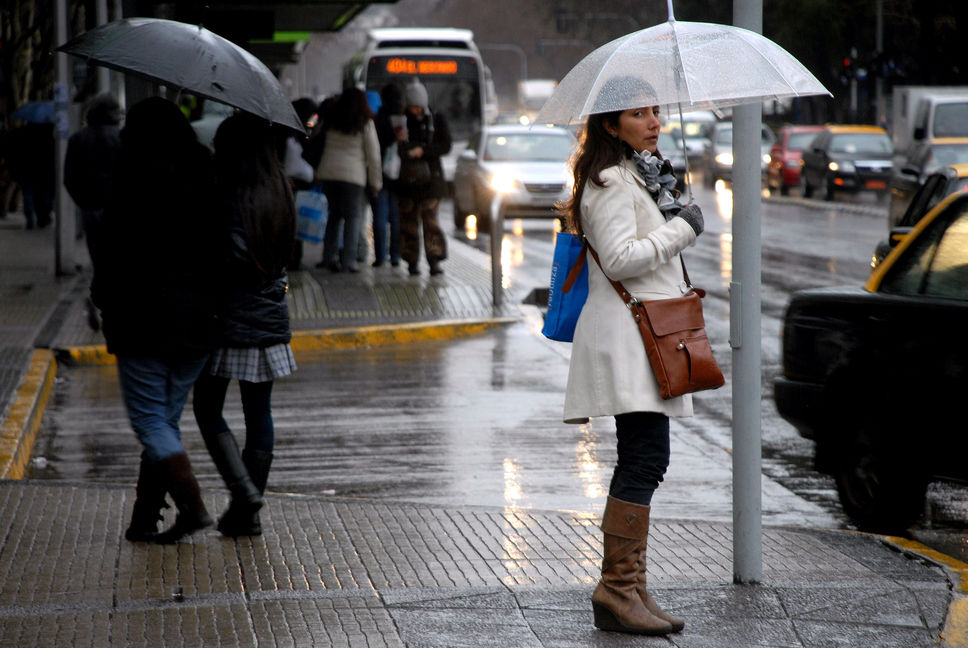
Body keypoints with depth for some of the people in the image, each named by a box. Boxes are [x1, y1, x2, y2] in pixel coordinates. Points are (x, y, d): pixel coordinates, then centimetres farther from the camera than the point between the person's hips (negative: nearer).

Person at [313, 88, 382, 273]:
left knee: (334, 214, 16)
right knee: (353, 216, 5)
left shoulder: (331, 121, 10)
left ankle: (330, 256, 11)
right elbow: (373, 155, 1)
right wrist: (376, 181, 8)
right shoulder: (365, 124, 0)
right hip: (353, 174, -4)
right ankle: (348, 261, -2)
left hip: (327, 173, 4)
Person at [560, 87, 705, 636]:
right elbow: (620, 258, -20)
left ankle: (628, 589, 9)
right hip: (625, 335, -10)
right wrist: (682, 228, -12)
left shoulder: (646, 177, 22)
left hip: (649, 333, 10)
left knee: (644, 464, 7)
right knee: (645, 461, -15)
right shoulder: (611, 183, -10)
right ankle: (618, 588, -14)